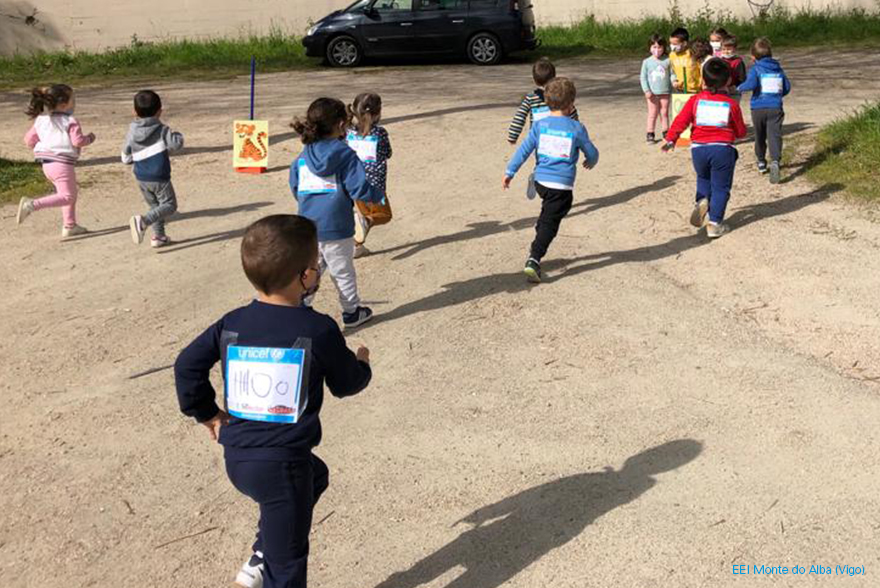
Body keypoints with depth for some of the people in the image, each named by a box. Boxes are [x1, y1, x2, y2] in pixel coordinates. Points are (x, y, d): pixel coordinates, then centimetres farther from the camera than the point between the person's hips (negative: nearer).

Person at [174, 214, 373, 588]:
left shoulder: (232, 323, 2)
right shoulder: (319, 330, -11)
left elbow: (187, 365, 3)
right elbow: (347, 384, 2)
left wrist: (207, 413, 15)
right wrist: (361, 363, 23)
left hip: (236, 458, 7)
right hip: (282, 464, -6)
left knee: (315, 474, 34)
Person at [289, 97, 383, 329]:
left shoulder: (302, 157, 3)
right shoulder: (345, 155, -13)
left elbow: (295, 189, 12)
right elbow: (360, 189, -16)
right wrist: (379, 196, 4)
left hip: (307, 227, 4)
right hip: (336, 228, -4)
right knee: (343, 272, 12)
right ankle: (351, 312, 27)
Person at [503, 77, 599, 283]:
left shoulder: (540, 125, 2)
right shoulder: (576, 128, -4)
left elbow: (524, 149, 0)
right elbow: (592, 152, 8)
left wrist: (510, 171, 4)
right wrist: (591, 162, 30)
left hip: (540, 181, 4)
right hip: (562, 185, -4)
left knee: (546, 216, 26)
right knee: (549, 224, -3)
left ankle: (536, 256, 31)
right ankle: (533, 260, -16)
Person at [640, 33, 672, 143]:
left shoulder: (667, 60, -1)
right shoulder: (647, 62, -1)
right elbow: (643, 77, 1)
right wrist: (646, 90, -7)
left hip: (665, 92, 1)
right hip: (652, 93, 0)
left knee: (664, 113, 9)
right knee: (652, 114, 3)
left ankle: (666, 133, 19)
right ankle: (650, 134, 10)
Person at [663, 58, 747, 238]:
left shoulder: (695, 100, 1)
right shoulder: (731, 104, 1)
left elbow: (681, 120, -6)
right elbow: (740, 132, 7)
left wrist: (671, 139, 1)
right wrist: (738, 131, 28)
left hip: (699, 148, 2)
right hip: (723, 149, -2)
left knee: (703, 178, 27)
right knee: (720, 187, 8)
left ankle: (702, 201, -1)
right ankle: (715, 224, 6)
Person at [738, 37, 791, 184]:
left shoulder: (755, 68, -4)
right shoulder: (778, 69, 10)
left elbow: (751, 84, -21)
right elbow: (787, 87, 12)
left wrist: (740, 87, -2)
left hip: (758, 108, -1)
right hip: (775, 107, 1)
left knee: (760, 136, 17)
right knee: (775, 135, -8)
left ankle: (761, 162, 30)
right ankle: (775, 161, -31)